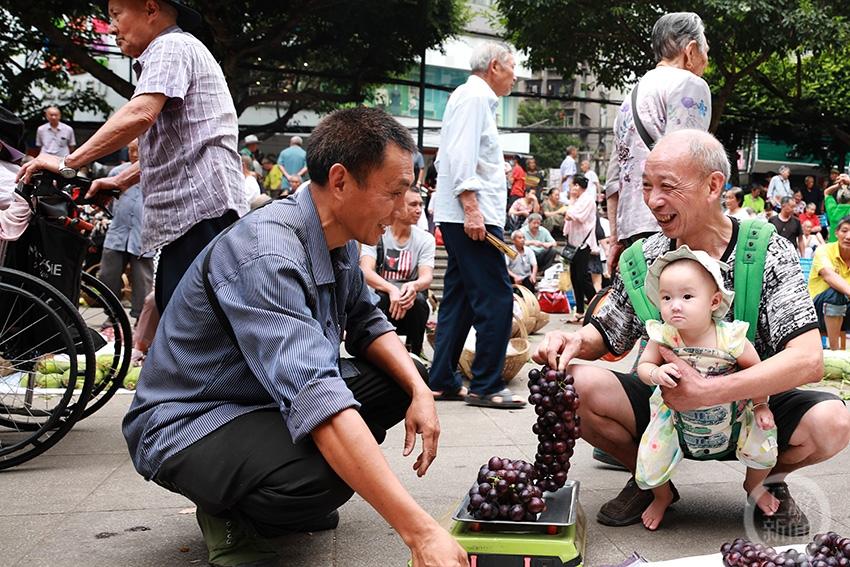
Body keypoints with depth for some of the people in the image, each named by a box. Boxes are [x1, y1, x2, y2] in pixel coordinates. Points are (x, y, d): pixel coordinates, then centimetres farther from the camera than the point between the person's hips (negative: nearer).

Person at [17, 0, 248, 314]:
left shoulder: (171, 46, -4)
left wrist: (67, 163, -17)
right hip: (189, 210, 11)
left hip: (199, 208, -11)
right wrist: (120, 181, 24)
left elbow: (139, 115, -21)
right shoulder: (182, 50, 28)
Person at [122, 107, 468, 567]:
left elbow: (366, 323, 9)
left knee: (404, 379, 2)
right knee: (322, 475, -36)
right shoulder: (266, 255, -32)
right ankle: (227, 510, -1)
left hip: (275, 400, 10)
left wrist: (419, 390, -12)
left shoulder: (339, 238, -3)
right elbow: (315, 396, -42)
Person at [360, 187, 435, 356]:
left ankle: (414, 354, -11)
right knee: (379, 298, -34)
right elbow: (366, 271, -18)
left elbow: (427, 276, -12)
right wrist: (391, 289, -38)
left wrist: (414, 286, -37)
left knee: (419, 300, -31)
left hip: (409, 301, 2)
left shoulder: (425, 239, 1)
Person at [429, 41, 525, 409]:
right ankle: (486, 386, -6)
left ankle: (443, 382, 15)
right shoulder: (474, 97, -6)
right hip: (472, 215, -11)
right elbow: (461, 156, -18)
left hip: (463, 216, 11)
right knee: (496, 299, -10)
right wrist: (471, 206, -23)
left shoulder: (475, 99, 24)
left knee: (459, 299, 11)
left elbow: (447, 158, 25)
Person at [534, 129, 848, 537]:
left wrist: (708, 392, -34)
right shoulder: (644, 259, -6)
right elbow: (606, 335, 5)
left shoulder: (768, 254, -15)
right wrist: (575, 341, -20)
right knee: (575, 387, -24)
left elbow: (808, 360, -25)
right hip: (664, 404, 2)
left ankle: (770, 478, 6)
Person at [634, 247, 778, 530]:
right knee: (650, 461, -10)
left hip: (730, 412, 0)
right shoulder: (663, 336, -21)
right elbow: (643, 365, -8)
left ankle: (754, 485, 27)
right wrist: (656, 373, -30)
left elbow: (755, 369, -7)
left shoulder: (729, 338, -24)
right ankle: (662, 496, 28)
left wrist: (761, 406, -4)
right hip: (676, 414, 0)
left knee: (763, 441, -11)